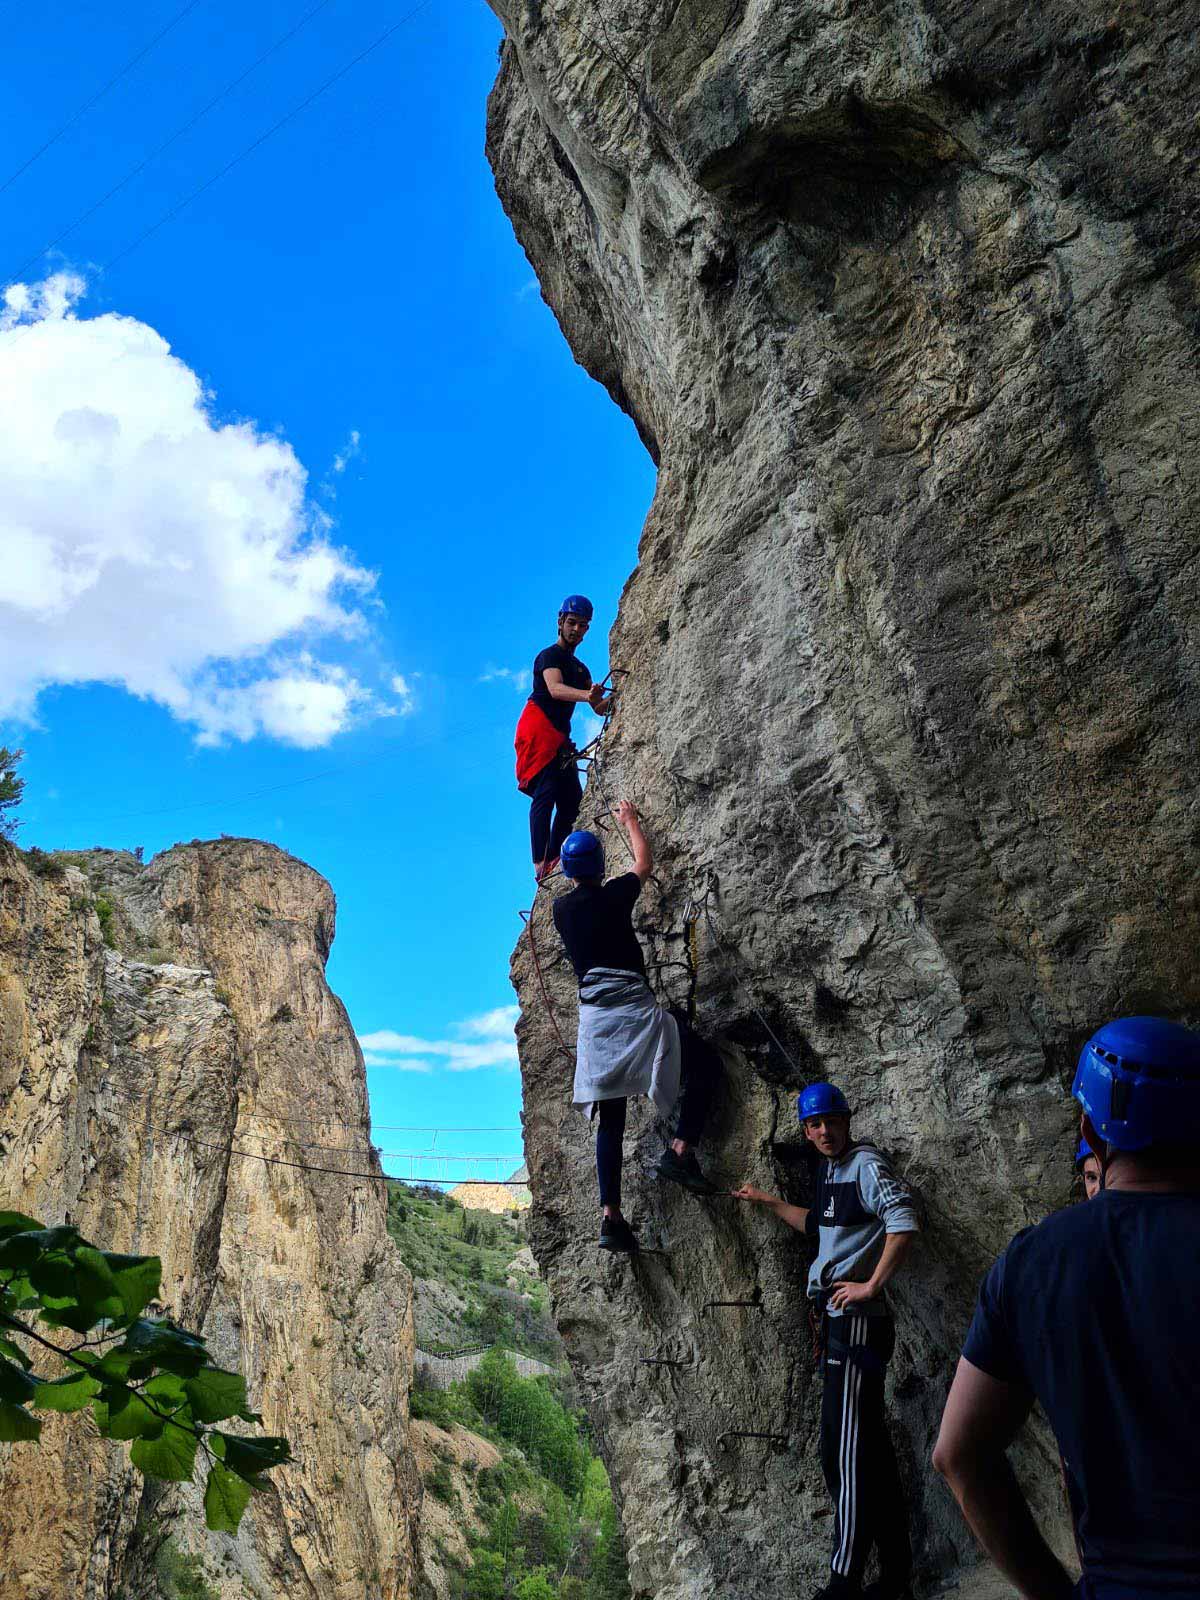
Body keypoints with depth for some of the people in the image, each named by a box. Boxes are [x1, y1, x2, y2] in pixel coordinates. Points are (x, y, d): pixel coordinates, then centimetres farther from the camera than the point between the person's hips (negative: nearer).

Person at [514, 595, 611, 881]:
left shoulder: (581, 668, 26)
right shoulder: (549, 655, 0)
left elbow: (599, 709, 20)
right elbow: (555, 689, -21)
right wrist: (587, 695, -40)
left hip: (560, 735, 9)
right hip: (539, 728, -9)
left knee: (572, 800, 4)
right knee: (545, 794, -20)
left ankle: (552, 860, 3)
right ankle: (540, 863, -29)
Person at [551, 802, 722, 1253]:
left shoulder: (560, 908, 9)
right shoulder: (614, 895, -1)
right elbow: (644, 863, 19)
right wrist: (630, 821, 34)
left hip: (592, 1014, 5)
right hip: (632, 1007, -5)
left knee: (609, 1120, 6)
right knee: (707, 1064, 9)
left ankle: (610, 1216, -1)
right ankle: (681, 1149, -9)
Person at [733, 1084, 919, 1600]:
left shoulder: (866, 1163, -12)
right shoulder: (832, 1172, 16)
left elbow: (905, 1222, -26)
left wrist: (871, 1285, -23)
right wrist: (769, 1202, 35)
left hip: (857, 1322, -10)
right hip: (837, 1323, 10)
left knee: (847, 1455, -6)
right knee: (870, 1450, 14)